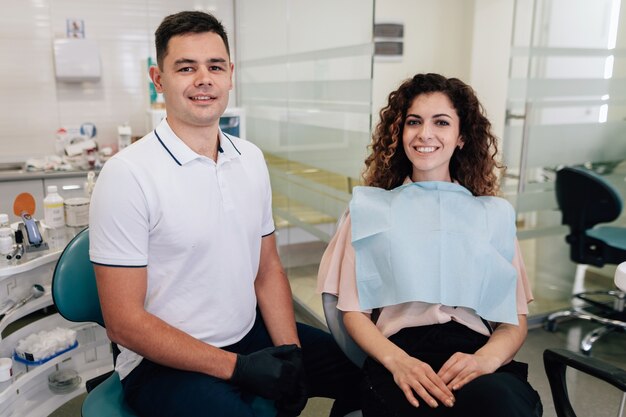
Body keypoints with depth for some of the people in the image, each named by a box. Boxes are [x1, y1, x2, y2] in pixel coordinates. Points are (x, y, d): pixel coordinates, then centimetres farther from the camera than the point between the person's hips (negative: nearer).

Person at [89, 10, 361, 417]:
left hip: (251, 335, 6)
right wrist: (238, 367, -18)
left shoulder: (251, 158, 3)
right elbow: (124, 321, -15)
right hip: (164, 361, -5)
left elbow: (268, 269, 8)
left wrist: (289, 353, -5)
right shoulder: (126, 174, -16)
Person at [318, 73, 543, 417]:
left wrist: (486, 358, -10)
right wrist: (396, 360, -13)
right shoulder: (369, 208, 12)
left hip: (476, 354, 2)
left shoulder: (494, 214, 17)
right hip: (398, 353, -1)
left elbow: (515, 319, 13)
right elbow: (353, 310, 7)